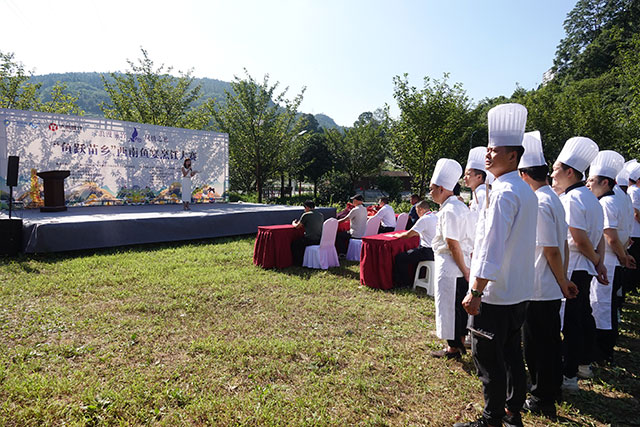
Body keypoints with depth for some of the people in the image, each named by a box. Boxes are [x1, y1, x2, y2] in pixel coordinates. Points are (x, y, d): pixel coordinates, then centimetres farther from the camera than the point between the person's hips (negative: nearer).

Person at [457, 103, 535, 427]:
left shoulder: (504, 193, -20)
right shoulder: (526, 192, 11)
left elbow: (492, 247, -24)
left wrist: (475, 292, -20)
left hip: (495, 293, -10)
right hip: (519, 291, 10)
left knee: (488, 358, 3)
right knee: (511, 354, 19)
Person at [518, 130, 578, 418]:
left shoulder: (538, 203, -21)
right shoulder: (554, 198, 10)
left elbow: (551, 249, -21)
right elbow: (562, 244, 14)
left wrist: (562, 281, -9)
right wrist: (563, 279, 18)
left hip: (538, 289, -10)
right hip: (551, 288, 10)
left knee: (537, 345, 4)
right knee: (549, 342, 21)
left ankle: (542, 400, 19)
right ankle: (551, 389, 37)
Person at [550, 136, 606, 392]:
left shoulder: (570, 199, -19)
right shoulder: (589, 197, 12)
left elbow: (580, 240, -20)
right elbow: (599, 236, 13)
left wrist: (596, 262, -5)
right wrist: (599, 262, 7)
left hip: (571, 268, -10)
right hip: (585, 268, 10)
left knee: (570, 321, -3)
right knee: (583, 315, 20)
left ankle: (569, 376, 7)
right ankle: (584, 364, 35)